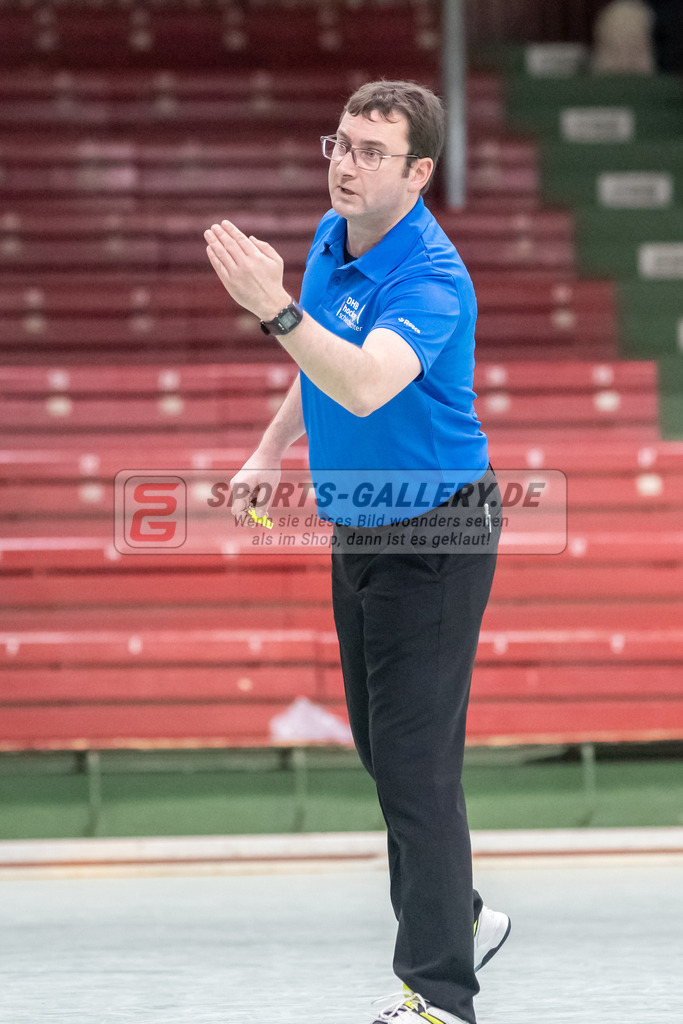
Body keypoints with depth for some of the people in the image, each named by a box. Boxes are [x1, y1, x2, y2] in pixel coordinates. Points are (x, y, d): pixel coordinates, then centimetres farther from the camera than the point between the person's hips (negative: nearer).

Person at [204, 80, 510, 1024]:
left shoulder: (431, 277, -25)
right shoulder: (332, 238, 2)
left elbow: (366, 385, -44)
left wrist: (275, 308, -55)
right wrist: (271, 451, 16)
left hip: (433, 540, -9)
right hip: (357, 533, 9)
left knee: (416, 764, -11)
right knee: (381, 750, 18)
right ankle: (458, 920, 36)